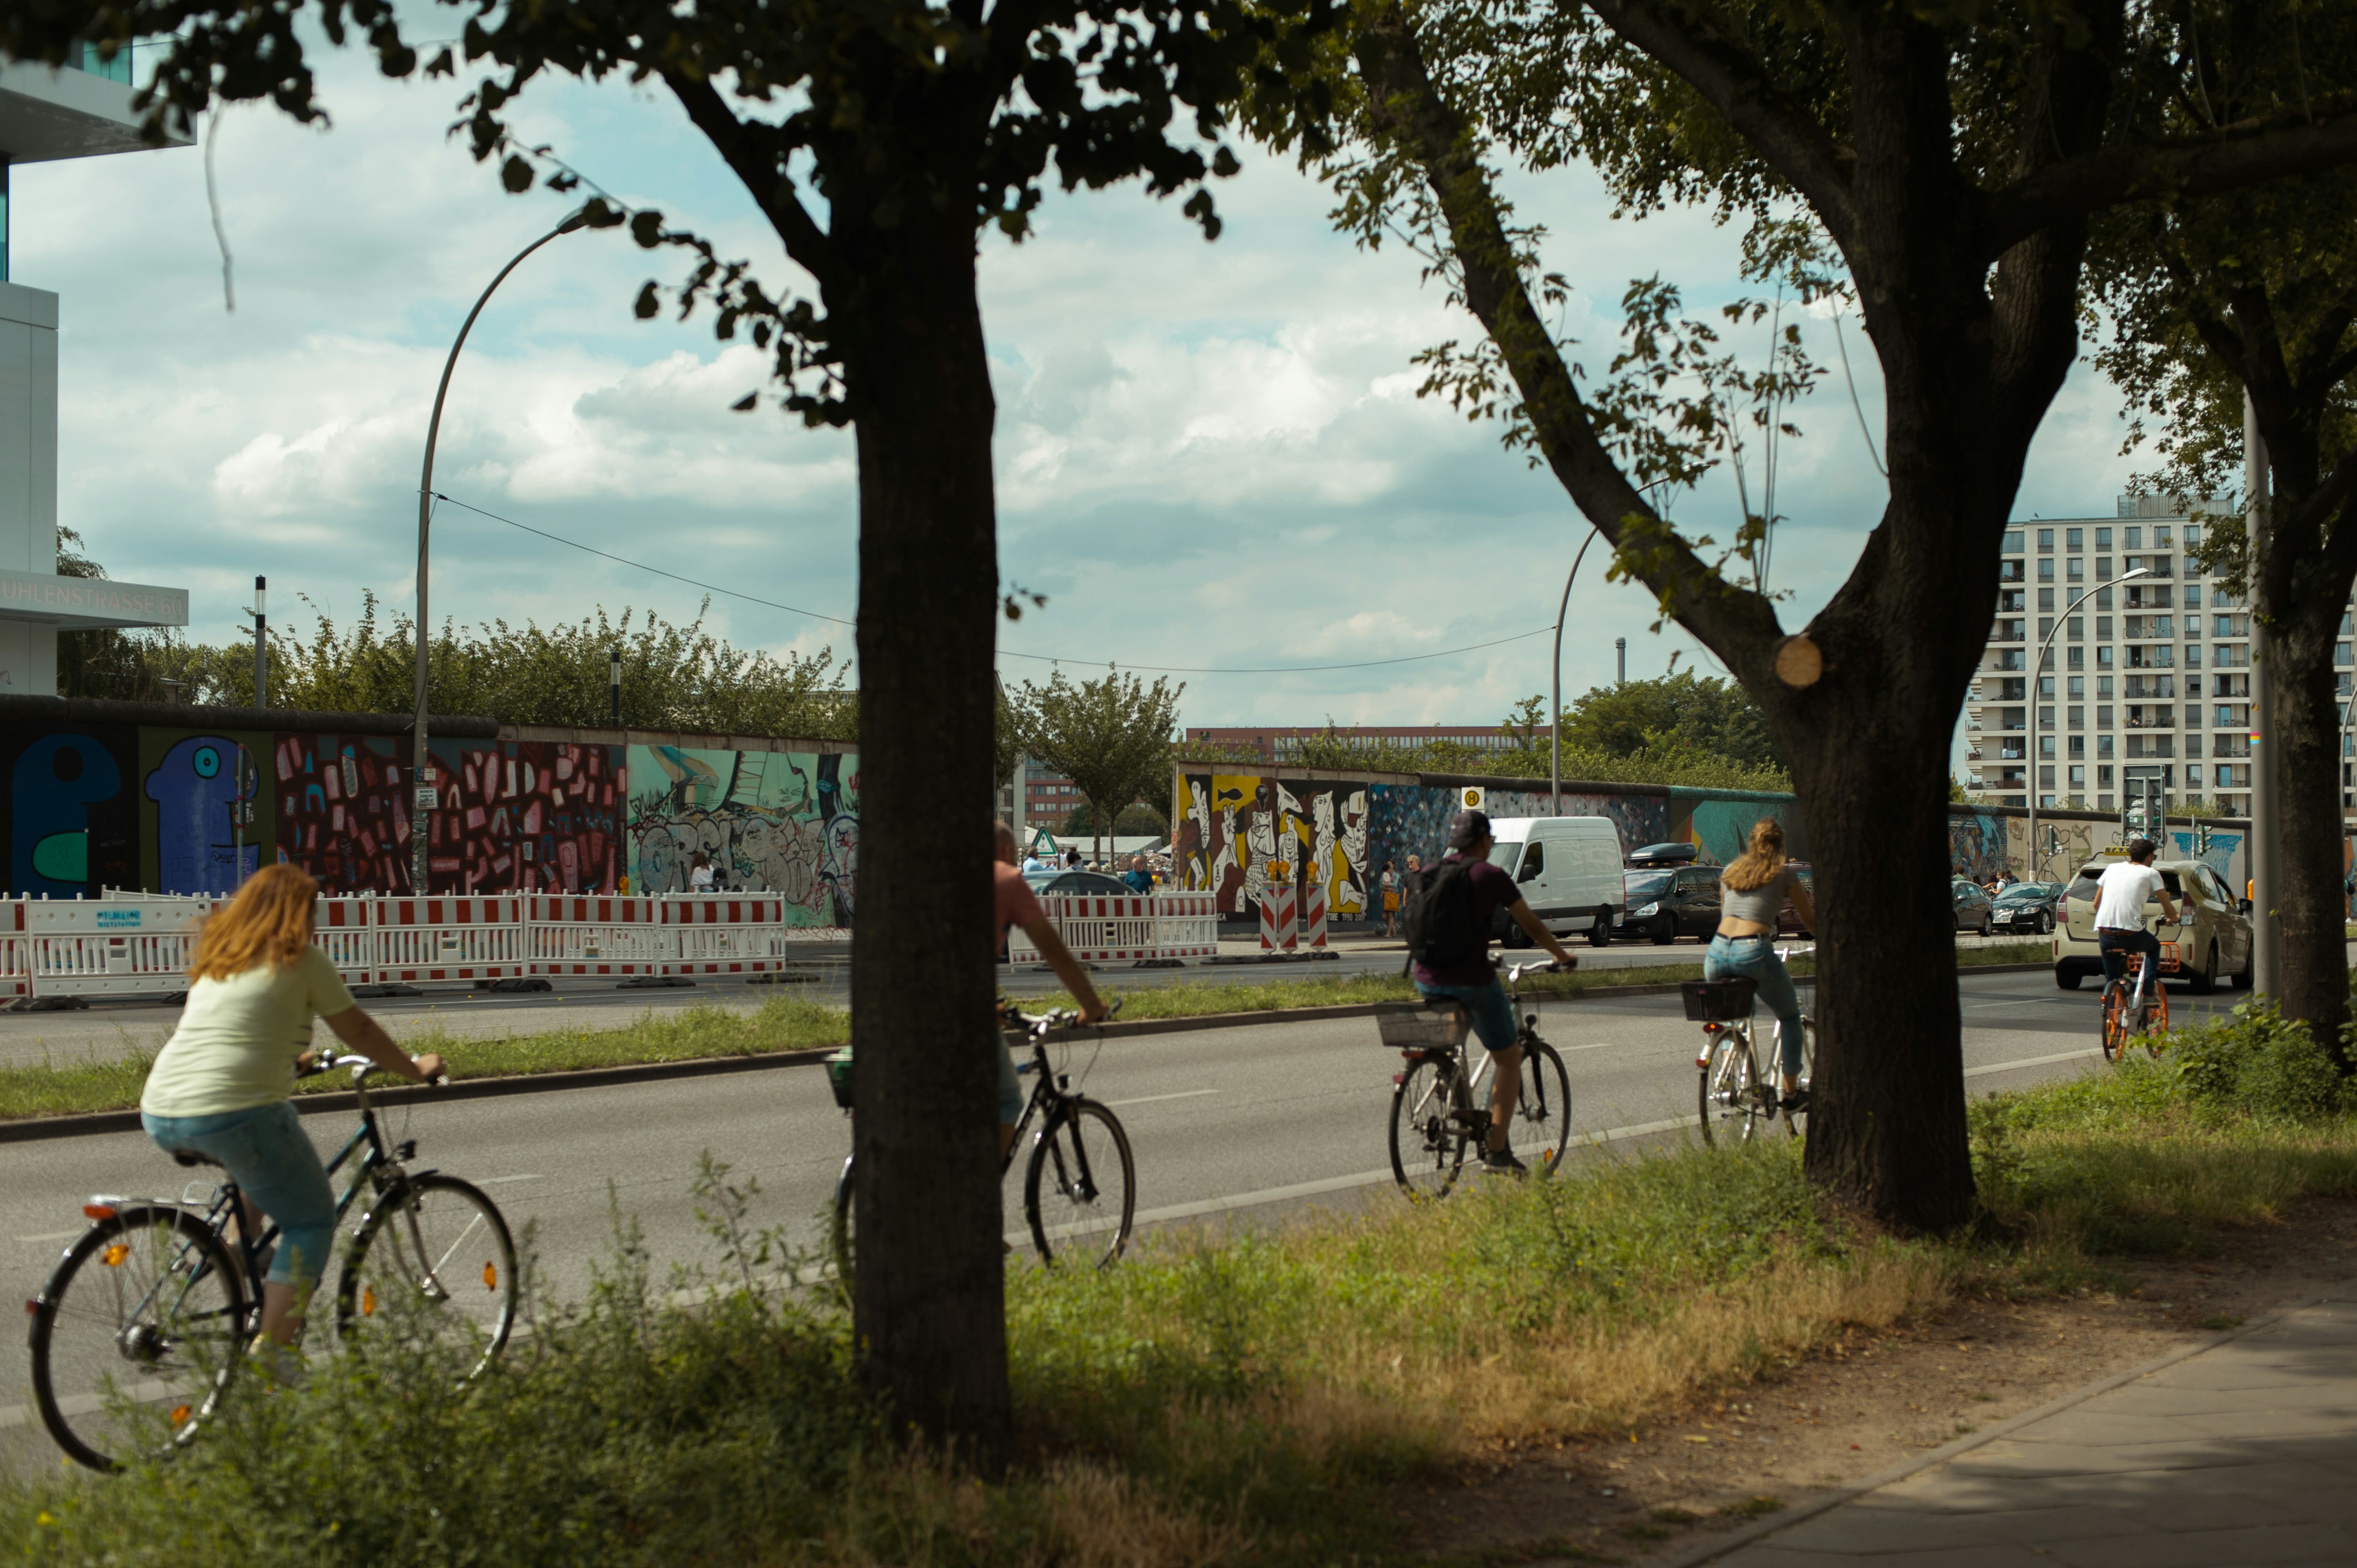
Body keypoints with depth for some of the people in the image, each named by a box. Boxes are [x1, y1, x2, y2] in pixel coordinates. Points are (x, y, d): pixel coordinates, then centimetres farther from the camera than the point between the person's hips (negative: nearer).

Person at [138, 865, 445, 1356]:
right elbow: (358, 1030, 10)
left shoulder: (215, 956, 21)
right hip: (231, 1110, -7)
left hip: (159, 1115, 7)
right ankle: (268, 1352, -3)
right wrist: (415, 1069, 25)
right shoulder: (299, 958, 2)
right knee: (312, 1221, 7)